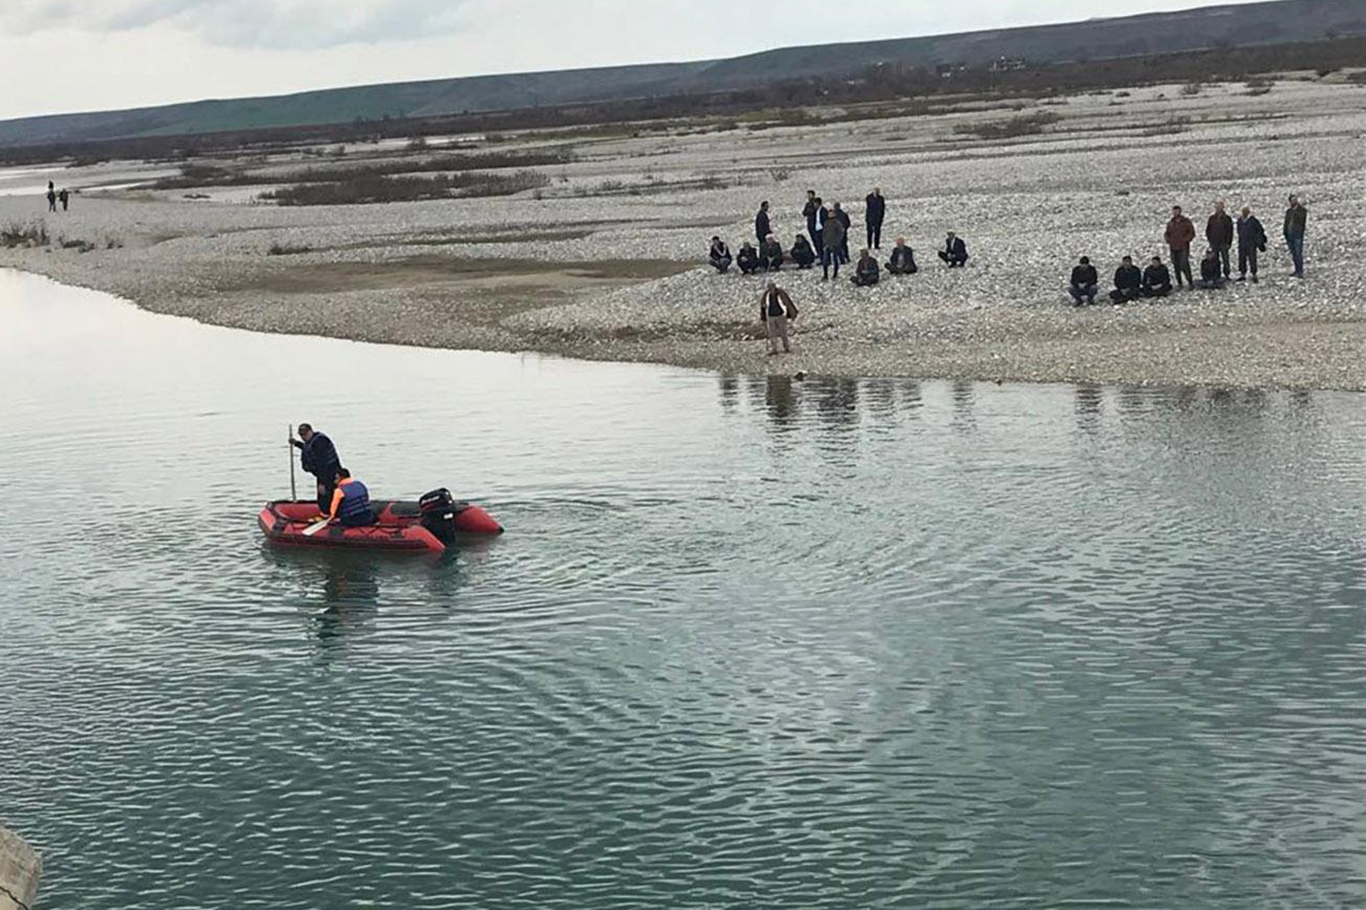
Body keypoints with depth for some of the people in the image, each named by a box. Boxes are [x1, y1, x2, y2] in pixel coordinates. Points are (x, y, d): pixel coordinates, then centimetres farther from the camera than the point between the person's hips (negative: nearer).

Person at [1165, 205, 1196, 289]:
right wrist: (1168, 241, 4)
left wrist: (1185, 240, -11)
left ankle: (1190, 282, -6)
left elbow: (1192, 233, 0)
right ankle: (1179, 283, 14)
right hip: (1173, 248, 5)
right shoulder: (1170, 223, 11)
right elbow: (1167, 234, 21)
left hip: (1183, 248, -5)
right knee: (1176, 266, 5)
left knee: (1184, 265, -14)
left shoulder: (1186, 222, -1)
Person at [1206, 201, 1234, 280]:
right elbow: (1207, 229, 16)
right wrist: (1209, 239, 5)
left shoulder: (1227, 218, -1)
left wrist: (1229, 243, -6)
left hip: (1223, 243, -3)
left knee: (1225, 260, -3)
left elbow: (1230, 231, -1)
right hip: (1214, 244, 3)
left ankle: (1227, 274, 6)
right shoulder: (1212, 218, 8)